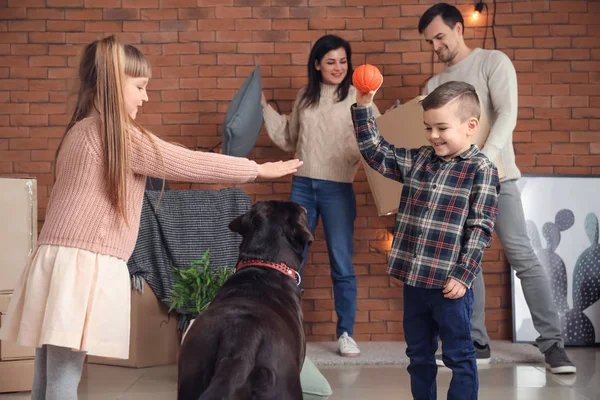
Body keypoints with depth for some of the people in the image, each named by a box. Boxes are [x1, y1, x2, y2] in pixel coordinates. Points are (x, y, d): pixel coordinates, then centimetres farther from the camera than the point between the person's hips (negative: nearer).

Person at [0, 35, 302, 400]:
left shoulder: (81, 130, 16)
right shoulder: (121, 136, -9)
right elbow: (191, 164, -4)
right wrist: (260, 169, 6)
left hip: (60, 258, 9)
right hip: (85, 265, -9)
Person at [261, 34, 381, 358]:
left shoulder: (357, 98, -3)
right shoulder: (304, 97, 11)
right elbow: (288, 140, 19)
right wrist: (264, 108, 16)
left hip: (337, 189, -4)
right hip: (302, 186, 4)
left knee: (342, 264, 1)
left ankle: (345, 334, 12)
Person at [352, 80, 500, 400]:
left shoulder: (481, 170, -9)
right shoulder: (418, 160, 7)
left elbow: (480, 228, -12)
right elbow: (376, 152, 11)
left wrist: (462, 276, -15)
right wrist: (363, 107, 2)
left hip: (449, 282, -6)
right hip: (413, 278, 6)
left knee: (459, 357, 8)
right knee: (418, 355, 17)